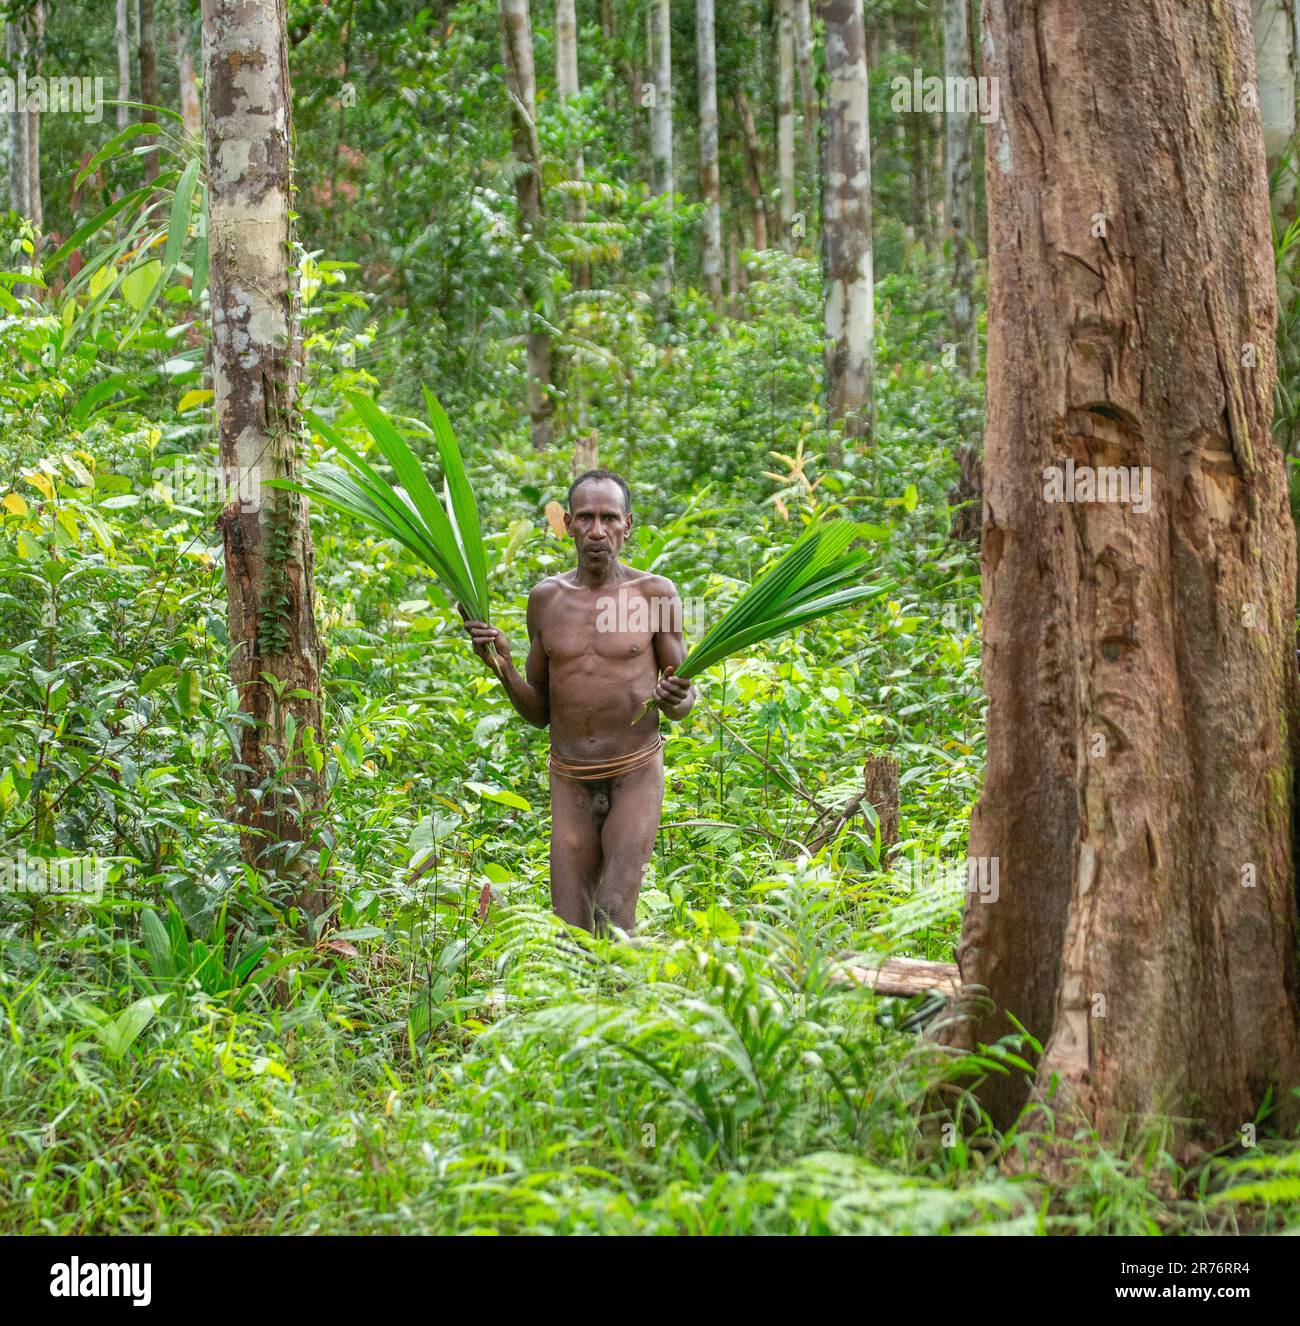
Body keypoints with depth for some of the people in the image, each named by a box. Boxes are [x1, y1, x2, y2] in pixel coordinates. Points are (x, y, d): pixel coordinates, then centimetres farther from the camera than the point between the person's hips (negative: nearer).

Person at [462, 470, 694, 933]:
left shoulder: (654, 593, -5)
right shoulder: (546, 598, 3)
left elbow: (682, 706, 1)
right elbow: (538, 712, 9)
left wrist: (677, 699, -23)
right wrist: (501, 665, -10)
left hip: (636, 777, -3)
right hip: (571, 784, 3)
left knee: (614, 919, -16)